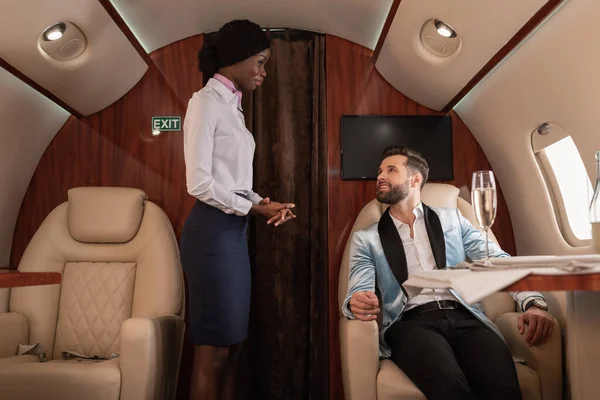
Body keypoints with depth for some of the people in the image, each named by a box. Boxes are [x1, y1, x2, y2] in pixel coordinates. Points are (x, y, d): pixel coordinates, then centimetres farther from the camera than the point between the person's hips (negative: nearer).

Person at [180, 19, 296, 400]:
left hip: (234, 230, 9)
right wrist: (254, 208, -10)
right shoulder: (206, 101, -9)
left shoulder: (232, 104, 16)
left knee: (232, 345, 13)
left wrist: (262, 202, -1)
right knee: (214, 349, 0)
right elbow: (200, 184, -16)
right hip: (213, 230, -9)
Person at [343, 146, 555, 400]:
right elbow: (358, 292, 5)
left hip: (464, 317, 2)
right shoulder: (366, 238, 17)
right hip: (412, 322, -1)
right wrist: (357, 303, -21)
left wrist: (533, 301, -8)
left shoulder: (452, 219, 20)